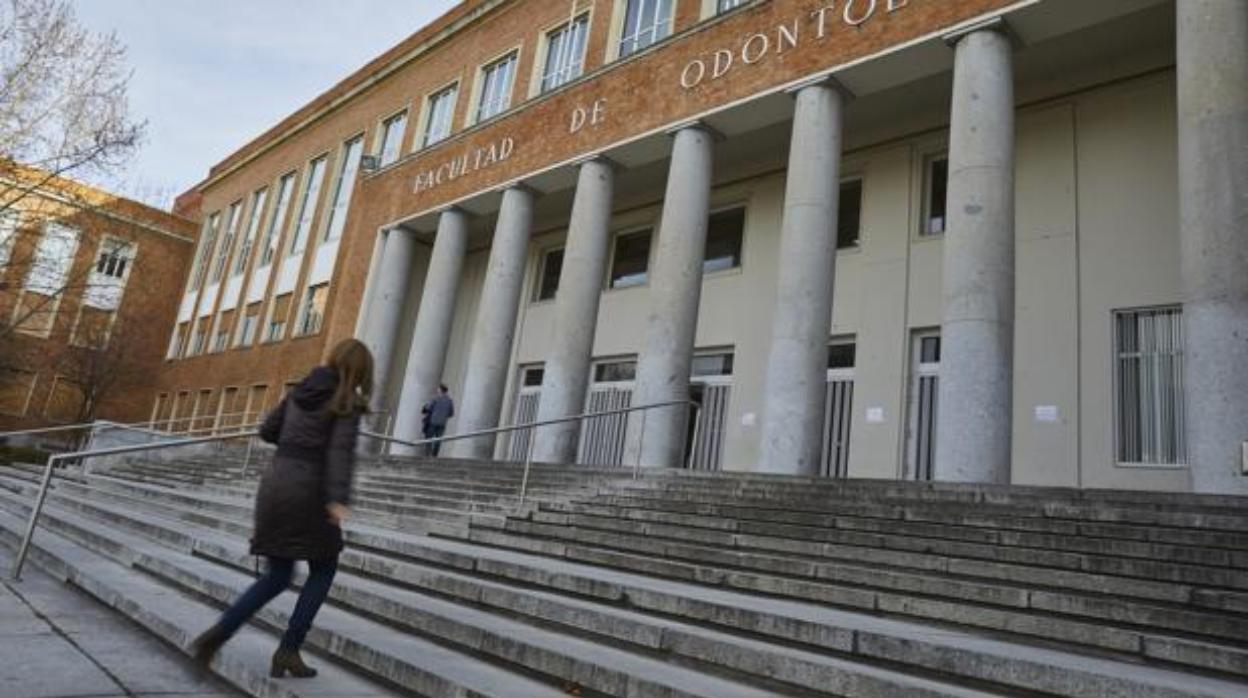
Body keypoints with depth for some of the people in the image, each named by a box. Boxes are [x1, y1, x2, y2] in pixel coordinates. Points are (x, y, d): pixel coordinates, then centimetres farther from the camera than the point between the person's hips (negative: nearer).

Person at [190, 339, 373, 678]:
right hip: (306, 493, -6)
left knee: (277, 577, 18)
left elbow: (267, 430, 21)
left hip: (274, 486, 6)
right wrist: (338, 499, -31)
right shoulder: (347, 402, -6)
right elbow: (341, 451, -21)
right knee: (323, 571, 12)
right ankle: (288, 651, 6)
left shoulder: (301, 391, 13)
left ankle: (217, 634, 3)